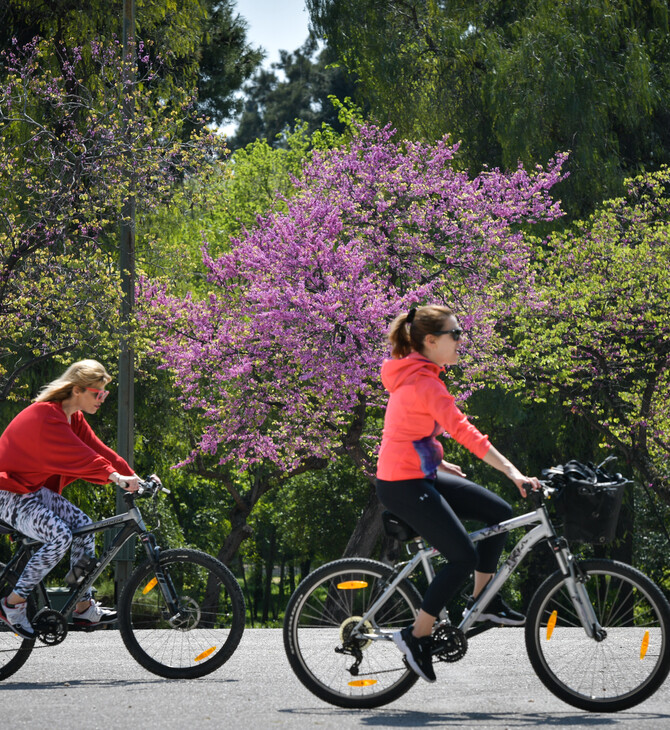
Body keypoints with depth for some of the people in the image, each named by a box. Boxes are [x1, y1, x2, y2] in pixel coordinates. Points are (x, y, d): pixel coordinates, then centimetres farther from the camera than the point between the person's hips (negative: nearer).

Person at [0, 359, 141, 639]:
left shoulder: (73, 418, 8)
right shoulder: (46, 416, -23)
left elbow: (97, 449, 2)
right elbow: (78, 456, -34)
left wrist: (134, 477, -8)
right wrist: (115, 477, -42)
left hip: (35, 490, 10)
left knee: (84, 525, -6)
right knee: (60, 536, -26)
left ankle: (83, 607, 0)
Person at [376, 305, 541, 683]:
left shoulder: (415, 376, 12)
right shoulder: (423, 382, -21)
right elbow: (463, 430, -30)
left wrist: (438, 462, 21)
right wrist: (512, 472, -34)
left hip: (418, 477, 10)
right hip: (404, 485, -10)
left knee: (499, 512, 8)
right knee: (464, 556, -10)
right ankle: (417, 635, 0)